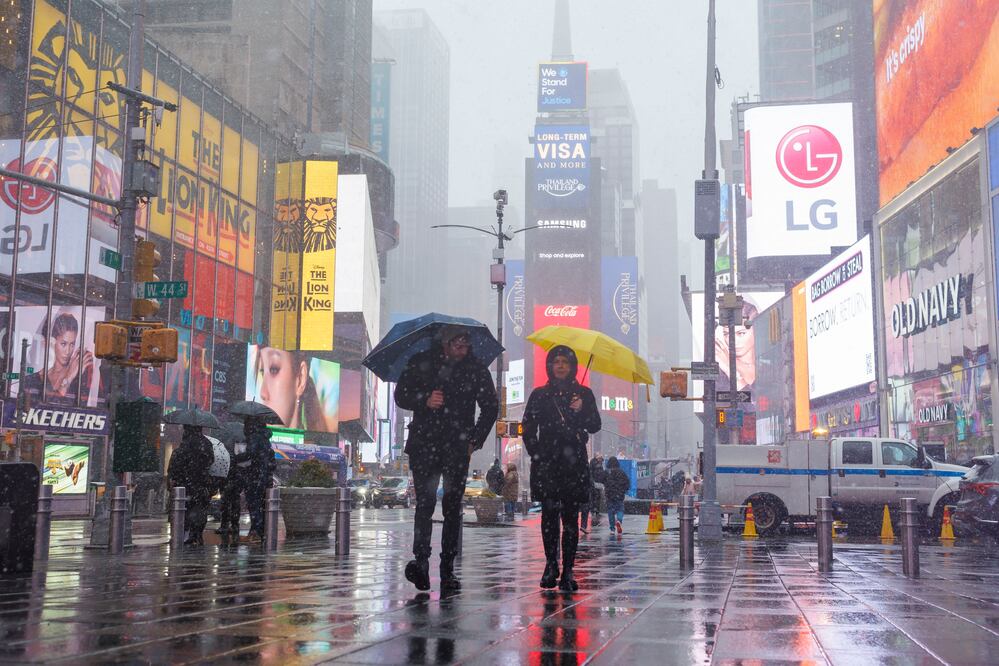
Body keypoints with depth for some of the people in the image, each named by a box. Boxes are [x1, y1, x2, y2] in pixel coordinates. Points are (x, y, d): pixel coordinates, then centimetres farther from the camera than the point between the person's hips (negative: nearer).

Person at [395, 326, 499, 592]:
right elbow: (401, 395, 6)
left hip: (457, 447, 1)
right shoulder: (421, 362, 4)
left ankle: (448, 569, 7)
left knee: (453, 507, 2)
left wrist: (475, 441, 5)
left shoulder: (476, 369, 5)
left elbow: (490, 407, 13)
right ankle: (420, 559, -18)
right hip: (424, 443, -1)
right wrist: (425, 401, -14)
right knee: (425, 501, -13)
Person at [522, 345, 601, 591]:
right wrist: (536, 453, -1)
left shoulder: (583, 394, 11)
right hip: (546, 462, 0)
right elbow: (528, 428, 11)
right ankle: (551, 564, 3)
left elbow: (595, 426, 3)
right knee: (549, 511, -7)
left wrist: (581, 411, -15)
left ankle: (567, 571, -1)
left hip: (574, 462, 0)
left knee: (570, 516, -3)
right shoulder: (540, 395, 12)